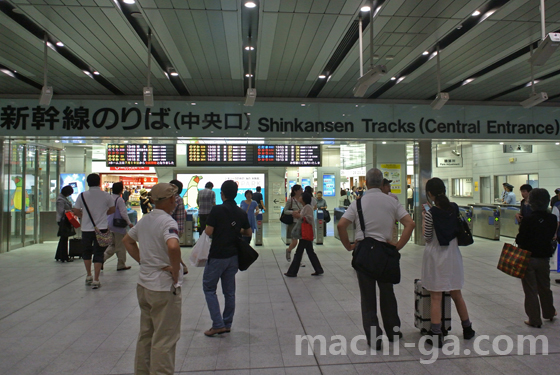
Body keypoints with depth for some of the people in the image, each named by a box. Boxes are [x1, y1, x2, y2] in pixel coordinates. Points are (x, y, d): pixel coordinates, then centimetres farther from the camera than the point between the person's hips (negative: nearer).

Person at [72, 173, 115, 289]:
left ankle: (89, 277, 29)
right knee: (98, 254, 3)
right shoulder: (106, 196, -4)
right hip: (101, 228, -1)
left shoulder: (82, 196, -4)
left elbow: (76, 211, 1)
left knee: (87, 252, 20)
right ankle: (96, 280, 1)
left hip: (86, 229, 1)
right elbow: (112, 209, 9)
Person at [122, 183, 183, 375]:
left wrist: (141, 260, 13)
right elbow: (173, 246, -37)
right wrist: (175, 271, -21)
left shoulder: (144, 220, 7)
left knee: (145, 334, 21)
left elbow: (127, 240, 22)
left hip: (143, 285, 9)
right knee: (165, 339, 3)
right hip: (164, 287, -8)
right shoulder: (167, 221, -19)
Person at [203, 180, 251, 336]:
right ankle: (227, 324, 22)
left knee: (209, 288, 8)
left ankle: (218, 324, 3)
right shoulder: (241, 213, 2)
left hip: (217, 256, -5)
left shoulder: (217, 210, -14)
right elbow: (248, 232, 13)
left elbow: (209, 232, -15)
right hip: (233, 256, 6)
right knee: (229, 291, 13)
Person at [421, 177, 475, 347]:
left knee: (436, 297, 0)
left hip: (436, 256, -5)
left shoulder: (431, 213, -16)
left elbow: (427, 237, -10)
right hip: (453, 255, 5)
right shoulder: (454, 208, 0)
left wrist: (424, 218, -1)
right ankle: (467, 329, 35)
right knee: (457, 294, 21)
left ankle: (436, 335, 2)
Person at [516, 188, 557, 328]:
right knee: (545, 287, 24)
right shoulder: (552, 219, -6)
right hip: (544, 257, 5)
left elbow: (520, 241, -16)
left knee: (531, 290, 7)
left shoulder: (528, 221, -21)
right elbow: (551, 236, 8)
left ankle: (534, 319, 14)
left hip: (528, 258, -5)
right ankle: (549, 313, 42)